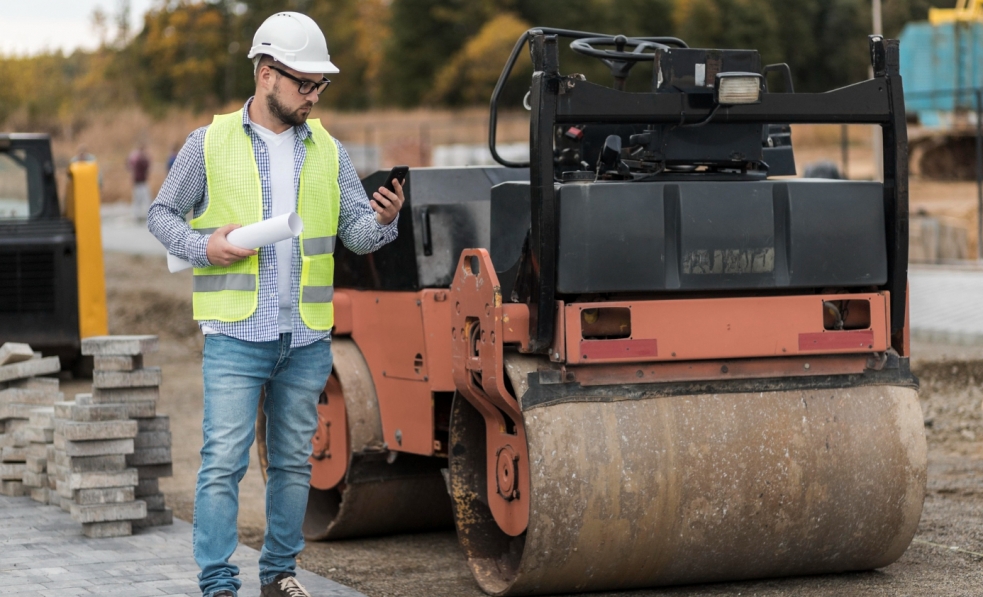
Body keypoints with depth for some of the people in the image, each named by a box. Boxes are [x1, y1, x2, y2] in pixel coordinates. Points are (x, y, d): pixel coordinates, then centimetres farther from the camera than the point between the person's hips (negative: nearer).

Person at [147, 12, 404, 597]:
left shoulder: (328, 151, 10)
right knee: (224, 461, -8)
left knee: (294, 461, 11)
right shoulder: (210, 143, 1)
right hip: (236, 334, -4)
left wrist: (383, 220, -16)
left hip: (308, 338, 4)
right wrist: (203, 247, -11)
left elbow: (357, 232, 6)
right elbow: (162, 213, 8)